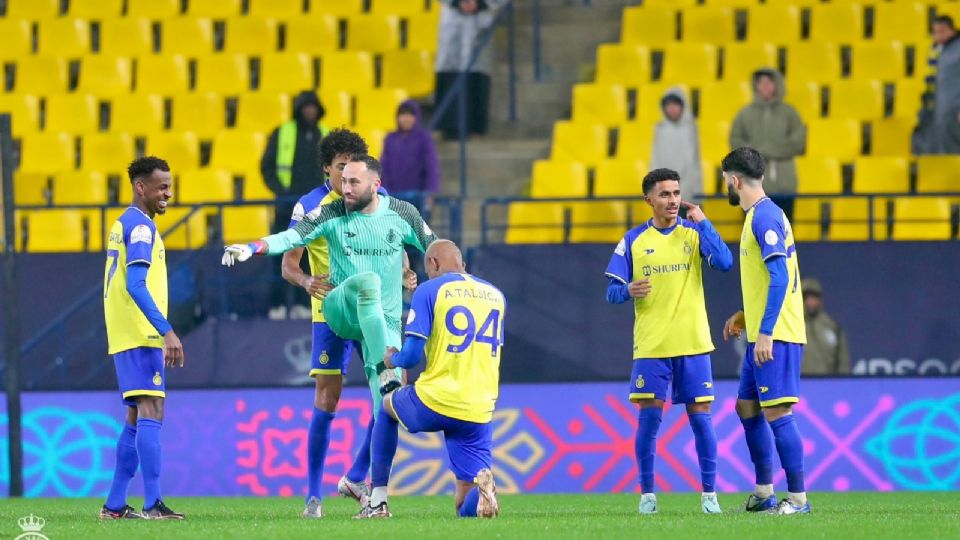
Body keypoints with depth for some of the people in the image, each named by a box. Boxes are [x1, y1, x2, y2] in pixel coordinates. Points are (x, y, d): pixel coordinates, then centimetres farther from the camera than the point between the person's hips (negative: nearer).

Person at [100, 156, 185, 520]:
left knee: (137, 418, 12)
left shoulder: (123, 224, 19)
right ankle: (153, 504, -20)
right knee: (150, 413, -13)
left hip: (125, 337, 10)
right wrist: (167, 331, -26)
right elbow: (136, 285, -22)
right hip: (142, 336, -10)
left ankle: (115, 505, 13)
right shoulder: (140, 227, -11)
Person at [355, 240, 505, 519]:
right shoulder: (496, 296, 13)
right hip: (479, 412, 3)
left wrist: (391, 360, 17)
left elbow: (411, 356, -7)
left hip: (435, 404, -3)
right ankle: (481, 482, -29)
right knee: (469, 509, 8)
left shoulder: (429, 291, -3)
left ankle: (378, 501, 27)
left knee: (386, 408, 33)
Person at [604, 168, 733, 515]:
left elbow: (724, 263, -13)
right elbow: (612, 292, 5)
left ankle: (709, 493, 8)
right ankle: (647, 494, 6)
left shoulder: (694, 232, 4)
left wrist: (702, 221, -12)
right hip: (651, 345, 0)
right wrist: (628, 291, -17)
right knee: (649, 417, -4)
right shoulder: (634, 240, 5)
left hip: (693, 343, 0)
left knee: (700, 417, 0)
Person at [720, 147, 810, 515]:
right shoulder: (760, 215, 17)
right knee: (747, 408, 16)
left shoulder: (764, 216, -15)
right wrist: (746, 316, 24)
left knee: (776, 413, -9)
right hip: (763, 334, 11)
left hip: (774, 336, -11)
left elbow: (780, 278, -21)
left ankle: (797, 498, -7)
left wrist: (765, 332, -24)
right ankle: (764, 493, 22)